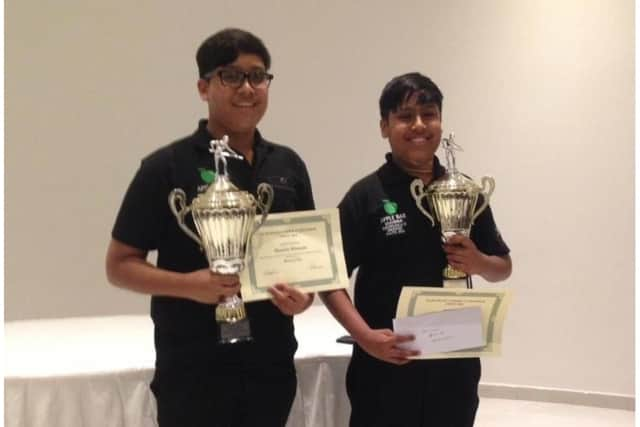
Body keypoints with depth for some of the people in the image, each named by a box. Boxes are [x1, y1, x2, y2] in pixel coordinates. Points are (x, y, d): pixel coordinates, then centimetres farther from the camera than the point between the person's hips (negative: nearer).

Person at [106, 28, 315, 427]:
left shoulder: (288, 166, 8)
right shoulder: (167, 167, -6)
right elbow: (120, 264, -5)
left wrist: (304, 293, -6)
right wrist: (189, 284, -21)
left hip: (272, 364, 5)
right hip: (194, 369, -4)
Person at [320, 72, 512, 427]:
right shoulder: (367, 196, -6)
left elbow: (503, 267, 15)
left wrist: (478, 263, -7)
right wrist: (365, 336, -22)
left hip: (454, 362, 4)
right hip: (387, 364, -4)